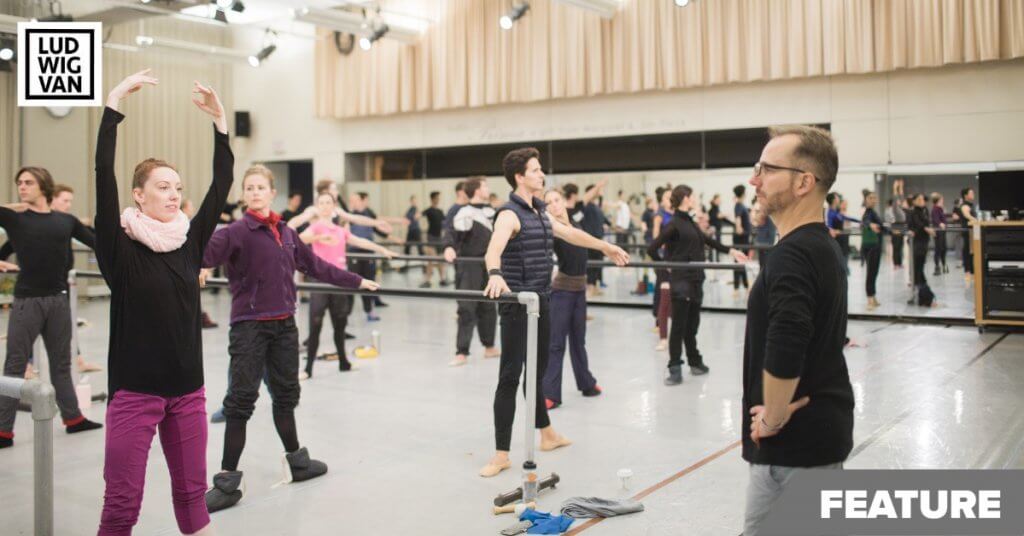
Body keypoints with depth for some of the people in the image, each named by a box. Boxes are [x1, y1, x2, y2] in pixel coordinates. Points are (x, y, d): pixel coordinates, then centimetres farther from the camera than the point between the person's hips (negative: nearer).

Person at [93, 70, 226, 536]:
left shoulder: (189, 239, 5)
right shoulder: (120, 246, -7)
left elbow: (222, 182, 3)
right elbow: (104, 173, -17)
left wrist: (218, 118, -2)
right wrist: (115, 101, -18)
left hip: (187, 388, 4)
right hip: (135, 391, -4)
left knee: (191, 493, 15)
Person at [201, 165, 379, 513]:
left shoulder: (286, 233, 9)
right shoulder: (237, 232, -9)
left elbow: (316, 265, 19)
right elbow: (209, 249, -29)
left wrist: (356, 281, 24)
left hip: (284, 325, 6)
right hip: (249, 326, -5)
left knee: (286, 394, 17)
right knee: (240, 400, -3)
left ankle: (296, 462, 33)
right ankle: (227, 482, 4)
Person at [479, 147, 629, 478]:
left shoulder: (538, 212, 12)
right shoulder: (510, 214, -16)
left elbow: (570, 234, 28)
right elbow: (494, 249, -36)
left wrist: (607, 247, 38)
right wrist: (495, 275, -57)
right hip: (517, 304, -8)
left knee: (537, 371, 20)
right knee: (509, 377, -5)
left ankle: (548, 435, 35)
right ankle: (501, 454, -1)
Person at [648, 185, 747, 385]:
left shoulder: (689, 222, 12)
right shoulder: (675, 224, -13)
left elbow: (707, 240, 23)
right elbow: (652, 249, -16)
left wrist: (731, 251, 22)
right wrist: (667, 266, -10)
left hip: (695, 280, 8)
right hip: (681, 281, -8)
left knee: (692, 324, 16)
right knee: (679, 326, -3)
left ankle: (695, 362, 26)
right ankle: (675, 368, 2)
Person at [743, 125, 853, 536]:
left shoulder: (792, 253, -21)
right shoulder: (823, 245, 11)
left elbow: (784, 349, -34)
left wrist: (772, 418, -20)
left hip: (794, 442, -10)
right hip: (823, 428, 10)